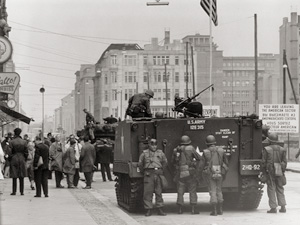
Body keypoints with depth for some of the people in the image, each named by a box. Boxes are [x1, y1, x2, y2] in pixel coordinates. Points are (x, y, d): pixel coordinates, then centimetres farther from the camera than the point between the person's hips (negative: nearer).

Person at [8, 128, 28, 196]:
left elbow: (10, 152, -7)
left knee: (14, 177, 3)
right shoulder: (24, 142, 0)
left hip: (14, 159, -2)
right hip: (22, 159, 2)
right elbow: (26, 152, 2)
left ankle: (14, 191, 2)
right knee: (21, 177, 6)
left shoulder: (12, 142, -7)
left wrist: (9, 160, 5)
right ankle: (22, 191, 6)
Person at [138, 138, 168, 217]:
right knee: (148, 192, -4)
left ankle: (160, 209, 8)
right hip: (149, 175, -2)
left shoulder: (160, 153, 11)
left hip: (158, 174, 2)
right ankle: (148, 210, 0)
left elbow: (165, 162, 24)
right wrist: (144, 172, 17)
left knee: (159, 192, 3)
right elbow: (140, 164, 14)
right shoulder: (144, 153, 5)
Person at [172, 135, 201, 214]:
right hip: (189, 172, -3)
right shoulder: (190, 148, -5)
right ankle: (193, 209, -3)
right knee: (192, 191, 2)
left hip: (180, 173, 4)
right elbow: (199, 158, -3)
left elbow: (173, 161, 14)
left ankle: (180, 209, 7)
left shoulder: (176, 150, 7)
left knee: (180, 191, 7)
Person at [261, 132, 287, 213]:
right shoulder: (282, 150, 5)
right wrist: (282, 171, 14)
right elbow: (285, 162, 5)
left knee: (271, 189, 1)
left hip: (270, 171, -4)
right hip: (279, 172, 4)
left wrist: (263, 172, 2)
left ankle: (273, 207, -3)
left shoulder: (266, 150, -6)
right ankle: (283, 206, 8)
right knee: (280, 189, 13)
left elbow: (263, 162, -7)